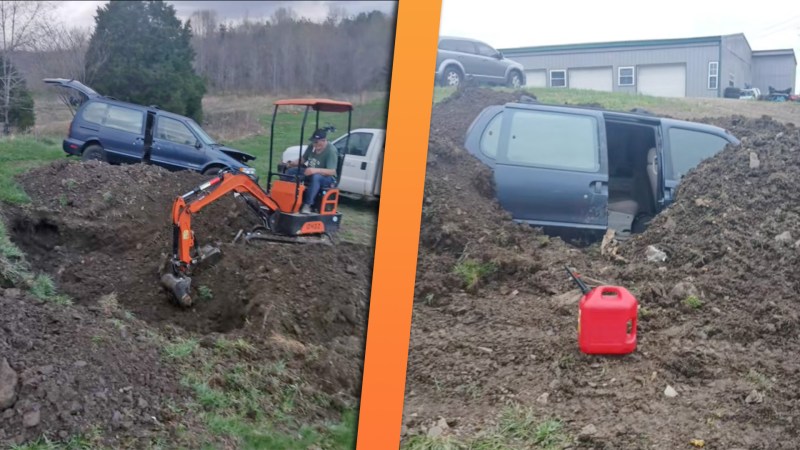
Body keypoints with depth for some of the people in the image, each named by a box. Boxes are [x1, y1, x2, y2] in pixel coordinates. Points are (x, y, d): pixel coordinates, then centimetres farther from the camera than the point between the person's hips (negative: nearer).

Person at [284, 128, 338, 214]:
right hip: (310, 173, 7)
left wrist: (315, 170, -44)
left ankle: (307, 205, -37)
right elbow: (303, 159, 13)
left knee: (316, 177, -41)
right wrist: (292, 163, -7)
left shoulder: (331, 150, -22)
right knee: (290, 171, -10)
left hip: (327, 177, -7)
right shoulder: (312, 146, 0)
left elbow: (332, 171, -30)